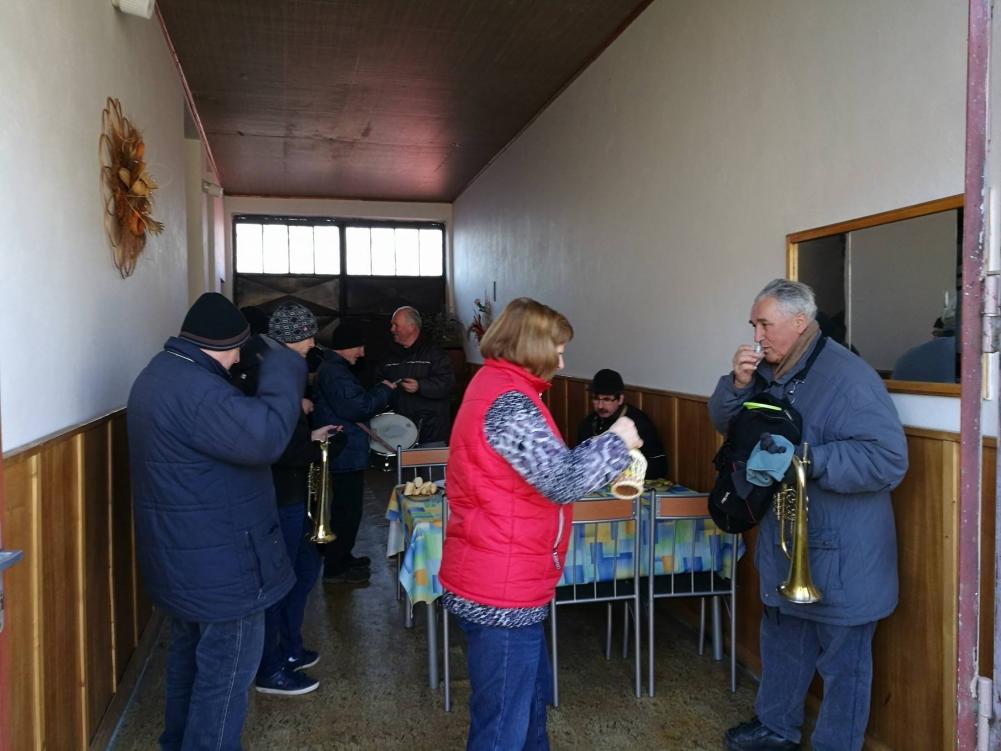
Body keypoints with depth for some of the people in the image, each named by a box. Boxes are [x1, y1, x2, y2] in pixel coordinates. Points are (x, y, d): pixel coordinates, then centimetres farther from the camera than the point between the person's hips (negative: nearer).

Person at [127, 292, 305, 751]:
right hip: (218, 565, -11)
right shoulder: (194, 389, -27)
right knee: (225, 674, 4)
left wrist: (284, 407, 5)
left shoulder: (163, 373, 9)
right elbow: (266, 437, -36)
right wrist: (284, 364, -26)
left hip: (182, 557, 11)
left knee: (190, 655, 27)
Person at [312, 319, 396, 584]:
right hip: (346, 454, -11)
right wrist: (384, 390, -11)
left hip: (345, 452, 11)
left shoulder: (333, 368, 15)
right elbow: (359, 407, -25)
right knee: (347, 510, -2)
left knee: (346, 507, 20)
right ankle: (335, 568, 8)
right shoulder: (334, 372, -20)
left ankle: (342, 556, 32)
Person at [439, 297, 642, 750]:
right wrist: (616, 441, -10)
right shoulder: (508, 400, -22)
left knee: (531, 697, 26)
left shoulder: (493, 384, 12)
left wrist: (607, 457, 13)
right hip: (501, 591, -11)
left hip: (500, 580, 11)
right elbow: (563, 481, -26)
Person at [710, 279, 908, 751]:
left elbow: (889, 460, -27)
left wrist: (806, 458, -30)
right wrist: (739, 383, -10)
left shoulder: (849, 377, -22)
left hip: (840, 556, -9)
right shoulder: (770, 372, 5)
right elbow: (724, 422, 8)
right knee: (782, 642, 25)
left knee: (842, 661, 8)